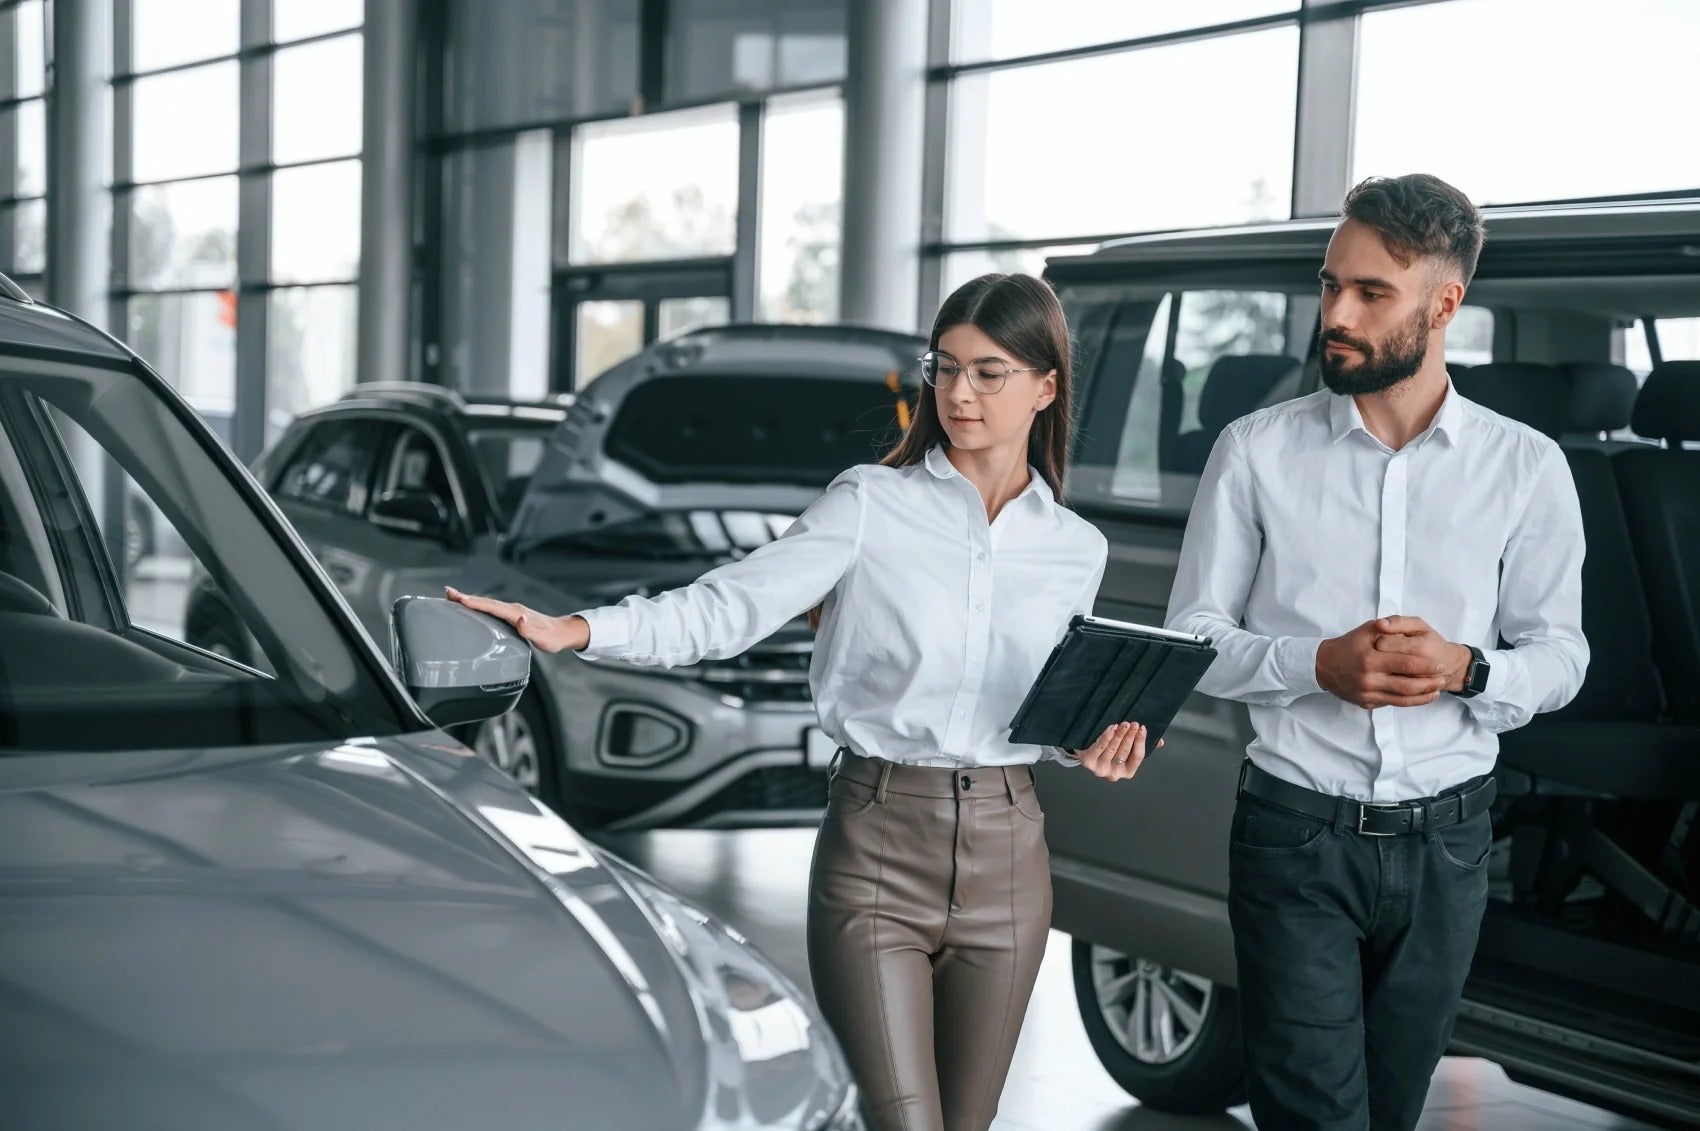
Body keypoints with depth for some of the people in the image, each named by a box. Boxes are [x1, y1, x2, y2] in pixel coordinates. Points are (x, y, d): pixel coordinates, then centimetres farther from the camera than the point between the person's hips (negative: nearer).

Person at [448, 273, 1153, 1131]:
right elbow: (729, 608, -11)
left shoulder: (1076, 550, 9)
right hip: (875, 844, -3)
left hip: (1004, 859, 4)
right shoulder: (870, 504, -3)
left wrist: (1094, 744, -3)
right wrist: (575, 631, -24)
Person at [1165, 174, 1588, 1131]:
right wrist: (1319, 664, -18)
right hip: (1297, 829, -2)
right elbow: (1191, 638, 0)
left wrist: (1467, 671, -16)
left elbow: (1560, 653, 5)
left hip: (1445, 842, 2)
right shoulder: (1257, 451, -1)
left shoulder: (1526, 468, 2)